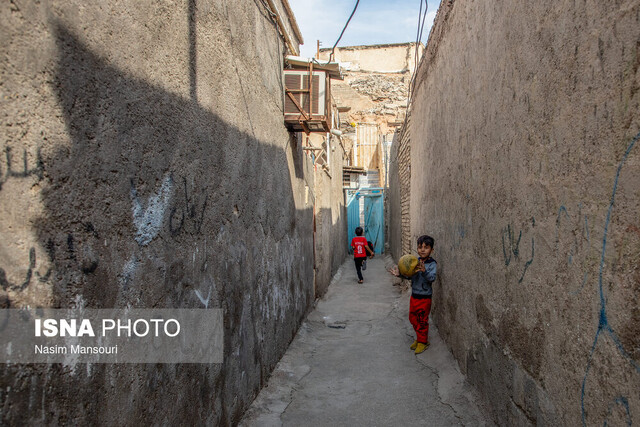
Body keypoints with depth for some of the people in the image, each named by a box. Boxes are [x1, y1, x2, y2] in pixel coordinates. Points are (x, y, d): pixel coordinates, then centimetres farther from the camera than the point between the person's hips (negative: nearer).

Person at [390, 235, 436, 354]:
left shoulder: (432, 264, -16)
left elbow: (432, 278, -28)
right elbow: (409, 275, 5)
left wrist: (424, 271, -45)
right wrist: (400, 274, -9)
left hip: (424, 297, -6)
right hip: (414, 295, 6)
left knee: (422, 321, 5)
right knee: (413, 318, 17)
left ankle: (423, 342, 23)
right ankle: (419, 338, 36)